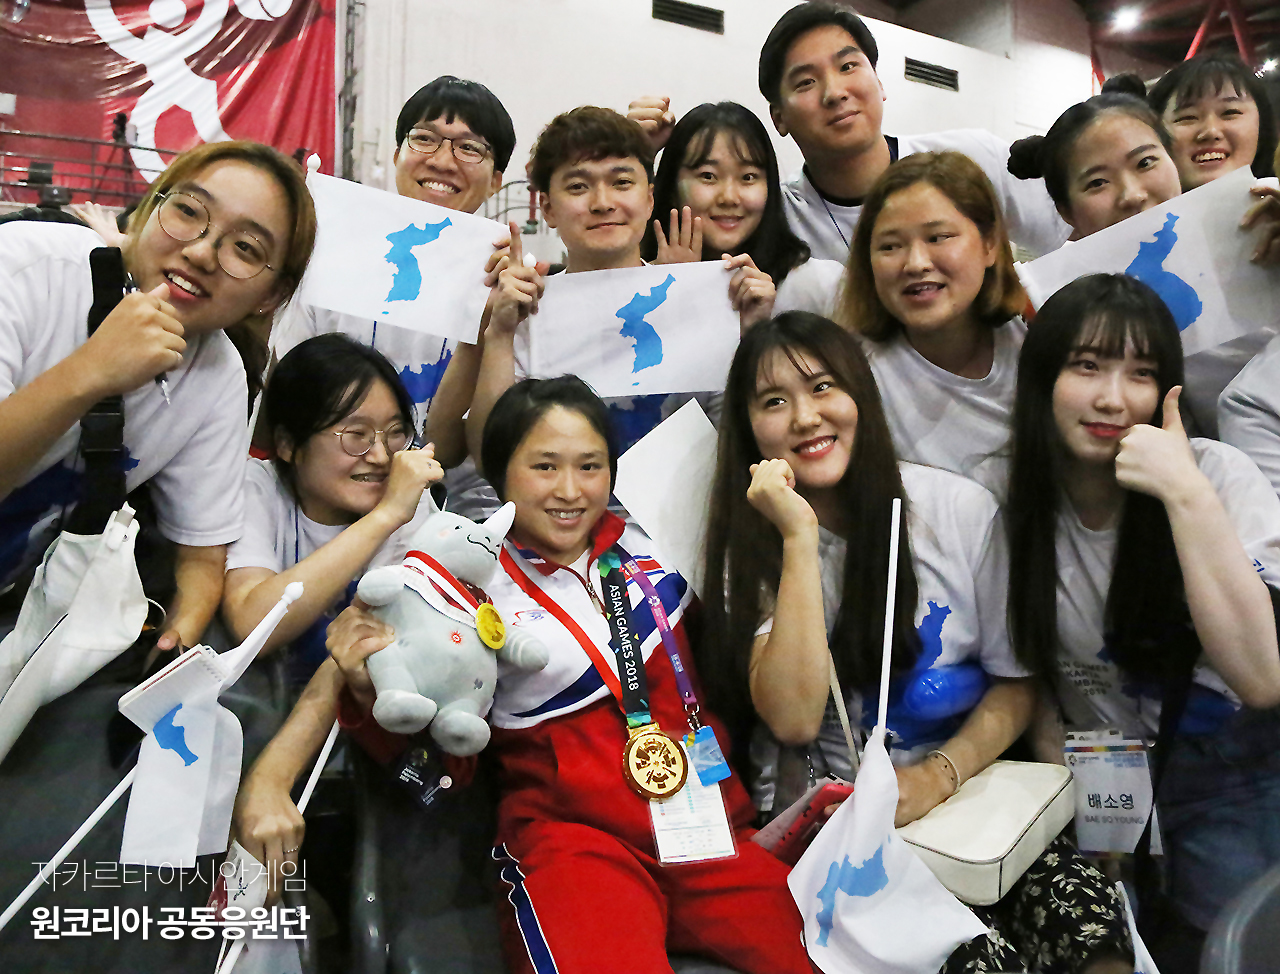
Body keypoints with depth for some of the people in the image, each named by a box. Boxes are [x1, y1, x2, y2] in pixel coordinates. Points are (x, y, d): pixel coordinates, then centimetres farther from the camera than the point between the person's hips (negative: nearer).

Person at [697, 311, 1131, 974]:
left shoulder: (959, 508, -2)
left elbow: (1015, 685, 5)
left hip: (962, 789, 2)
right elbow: (794, 719, -17)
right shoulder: (751, 543, -2)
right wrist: (799, 536, -19)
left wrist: (938, 775, -13)